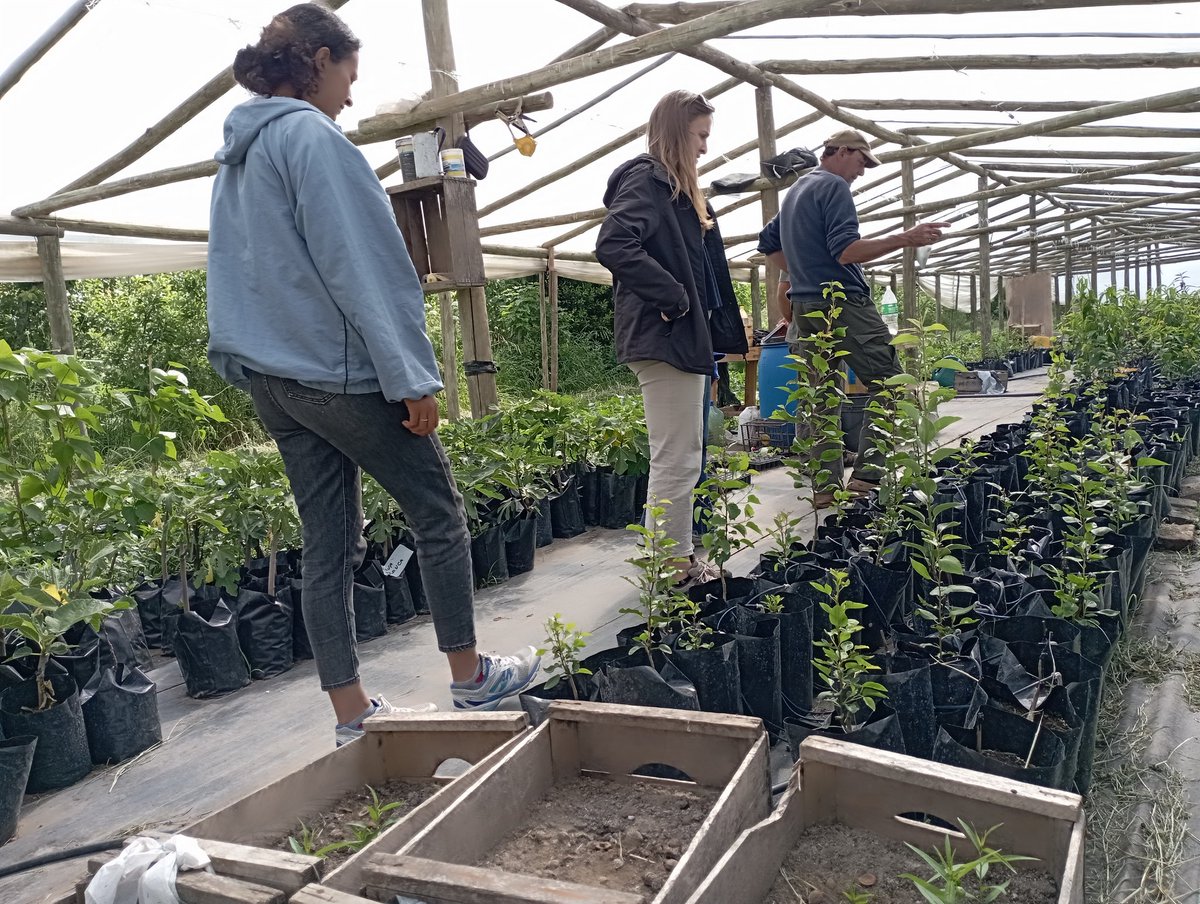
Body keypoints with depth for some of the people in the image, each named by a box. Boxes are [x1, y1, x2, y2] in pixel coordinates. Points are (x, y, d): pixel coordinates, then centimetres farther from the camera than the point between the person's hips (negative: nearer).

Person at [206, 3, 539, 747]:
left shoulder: (237, 154, 16)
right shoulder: (314, 138, -12)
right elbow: (362, 266, -19)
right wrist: (412, 375, -17)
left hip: (273, 377, 9)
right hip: (342, 371, -9)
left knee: (330, 543, 10)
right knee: (440, 515, 6)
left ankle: (352, 713, 17)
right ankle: (472, 678, 17)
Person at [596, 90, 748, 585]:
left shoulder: (677, 187, 20)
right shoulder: (646, 180, -10)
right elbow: (613, 246, -26)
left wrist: (722, 329, 14)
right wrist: (672, 295, -21)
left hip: (685, 337, 11)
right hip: (663, 338, -11)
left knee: (683, 456, 15)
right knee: (675, 460, -6)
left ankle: (680, 561, 26)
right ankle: (671, 569, 4)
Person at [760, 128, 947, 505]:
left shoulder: (794, 191, 21)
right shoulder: (834, 187, -7)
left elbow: (768, 242, 29)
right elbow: (845, 251, -19)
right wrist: (905, 239, -22)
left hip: (804, 305, 9)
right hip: (844, 303, -9)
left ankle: (826, 484, 6)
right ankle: (868, 472, -13)